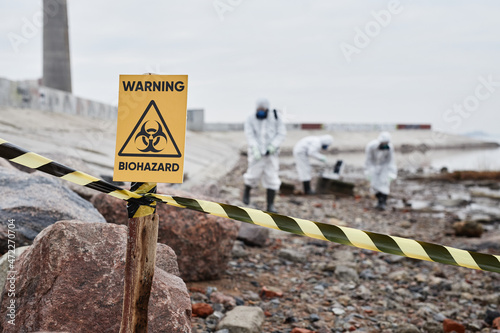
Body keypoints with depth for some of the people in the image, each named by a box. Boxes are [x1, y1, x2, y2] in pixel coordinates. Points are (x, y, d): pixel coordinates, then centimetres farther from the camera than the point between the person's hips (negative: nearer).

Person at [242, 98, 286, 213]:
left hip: (271, 153, 1)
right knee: (254, 175, -1)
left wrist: (273, 146, -20)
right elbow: (250, 135, -16)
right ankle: (247, 191, 33)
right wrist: (255, 148, -31)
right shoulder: (251, 119, -5)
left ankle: (270, 206, 4)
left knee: (271, 178, -3)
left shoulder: (275, 116, -4)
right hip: (257, 153, 0)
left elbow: (281, 133, -6)